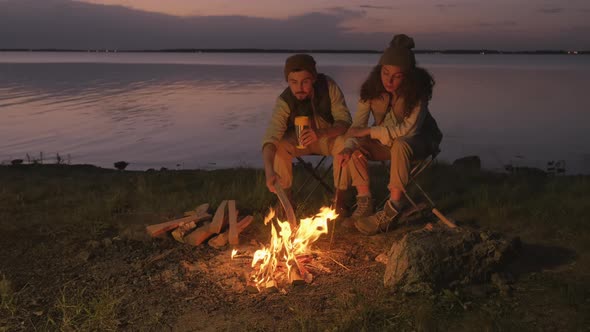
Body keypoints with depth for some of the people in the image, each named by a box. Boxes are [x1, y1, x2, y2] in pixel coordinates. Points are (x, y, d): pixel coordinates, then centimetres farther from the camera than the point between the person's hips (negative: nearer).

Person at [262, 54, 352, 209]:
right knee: (279, 146, -30)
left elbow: (345, 120, -25)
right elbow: (270, 138, -36)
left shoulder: (328, 86, -24)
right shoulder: (284, 101, -26)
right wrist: (269, 170, -55)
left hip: (329, 136, 0)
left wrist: (321, 133, -46)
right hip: (297, 140, 0)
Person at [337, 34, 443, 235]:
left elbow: (408, 130, -30)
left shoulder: (417, 91, -25)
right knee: (355, 147, -22)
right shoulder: (372, 88, -13)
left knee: (400, 145, -38)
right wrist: (349, 146, -33)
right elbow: (357, 124, -12)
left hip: (419, 141, -4)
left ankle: (394, 207, -30)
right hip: (386, 142, 4)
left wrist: (368, 131, -29)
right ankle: (364, 203, -16)